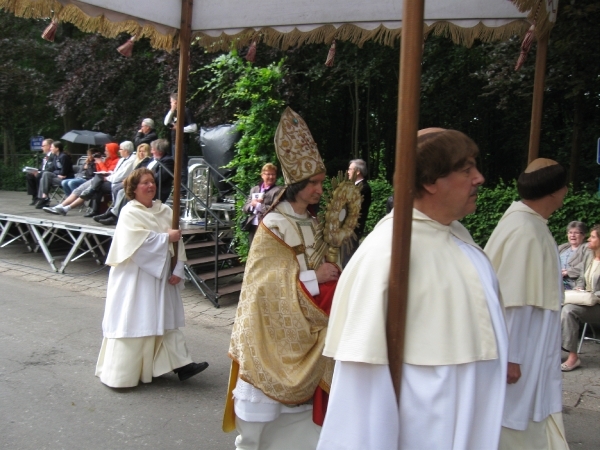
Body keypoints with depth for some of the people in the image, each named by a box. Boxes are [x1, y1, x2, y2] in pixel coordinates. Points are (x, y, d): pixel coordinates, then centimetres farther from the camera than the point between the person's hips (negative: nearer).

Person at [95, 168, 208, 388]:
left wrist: (178, 270, -8)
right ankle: (120, 374, 10)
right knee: (132, 323, -1)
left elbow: (177, 242, 1)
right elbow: (140, 242, -22)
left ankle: (180, 364, 12)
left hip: (161, 276, 5)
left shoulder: (165, 211, 7)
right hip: (136, 278, -5)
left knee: (167, 320, 9)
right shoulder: (129, 213, -7)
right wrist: (166, 237, -13)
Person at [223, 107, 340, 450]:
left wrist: (332, 276, -3)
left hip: (307, 333, 6)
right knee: (268, 413, 3)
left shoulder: (314, 225, 9)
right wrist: (312, 278, -21)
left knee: (301, 408, 12)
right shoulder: (273, 227, -13)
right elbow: (265, 282, -18)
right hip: (276, 333, -6)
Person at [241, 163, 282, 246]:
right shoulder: (254, 189, 15)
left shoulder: (278, 190, -4)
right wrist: (252, 204, -9)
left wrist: (258, 205, -11)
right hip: (253, 227, 6)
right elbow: (245, 208, 13)